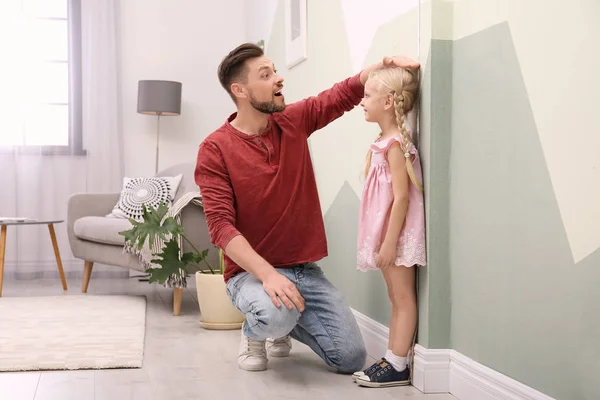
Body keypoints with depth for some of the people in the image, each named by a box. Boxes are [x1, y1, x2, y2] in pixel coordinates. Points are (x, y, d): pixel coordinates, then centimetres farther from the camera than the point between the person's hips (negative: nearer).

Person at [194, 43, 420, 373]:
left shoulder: (294, 120, 2)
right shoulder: (215, 150, -12)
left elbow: (348, 92, 9)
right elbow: (221, 226, -19)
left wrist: (386, 63, -12)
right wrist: (268, 274, -32)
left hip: (305, 269, 5)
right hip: (251, 272, -5)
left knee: (352, 359, -3)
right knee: (276, 315, -39)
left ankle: (284, 325, 26)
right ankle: (254, 330, 1)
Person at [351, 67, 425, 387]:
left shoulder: (395, 144, -16)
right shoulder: (384, 142, 12)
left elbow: (402, 197, -21)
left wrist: (389, 242, -22)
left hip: (398, 234, -10)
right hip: (387, 234, 10)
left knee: (403, 298, -2)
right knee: (396, 299, 13)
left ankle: (398, 367, 3)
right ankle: (392, 360, 20)